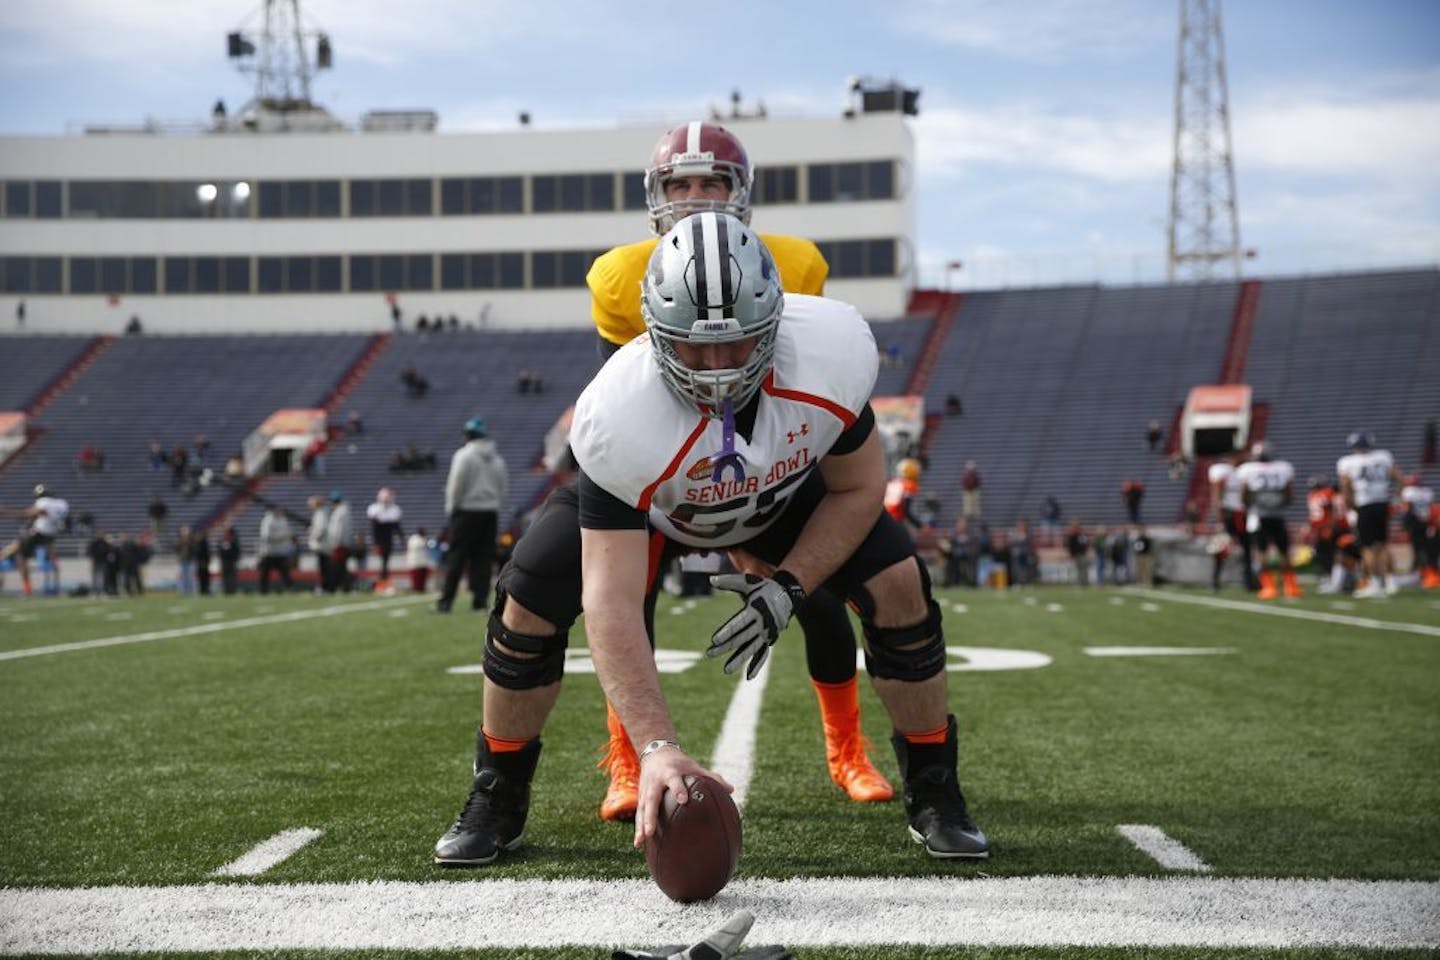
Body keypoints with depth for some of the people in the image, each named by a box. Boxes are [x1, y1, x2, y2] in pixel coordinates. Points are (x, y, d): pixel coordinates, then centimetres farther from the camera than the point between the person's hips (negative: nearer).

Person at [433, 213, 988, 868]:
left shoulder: (832, 352, -37)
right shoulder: (619, 417, -44)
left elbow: (858, 489, -16)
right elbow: (611, 603, -43)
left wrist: (788, 589, -28)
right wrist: (656, 747, -52)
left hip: (781, 490, 2)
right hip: (648, 500, -1)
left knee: (898, 585, -15)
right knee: (530, 603, -17)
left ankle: (934, 795, 6)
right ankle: (496, 803, 8)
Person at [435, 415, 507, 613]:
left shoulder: (464, 455, -7)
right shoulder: (497, 458, 11)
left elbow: (456, 486, -9)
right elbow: (503, 486, 13)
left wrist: (451, 508, 1)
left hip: (467, 510, -5)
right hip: (491, 511, 5)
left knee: (457, 557, -4)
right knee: (483, 558, 5)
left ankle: (445, 601, -7)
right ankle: (480, 599, 1)